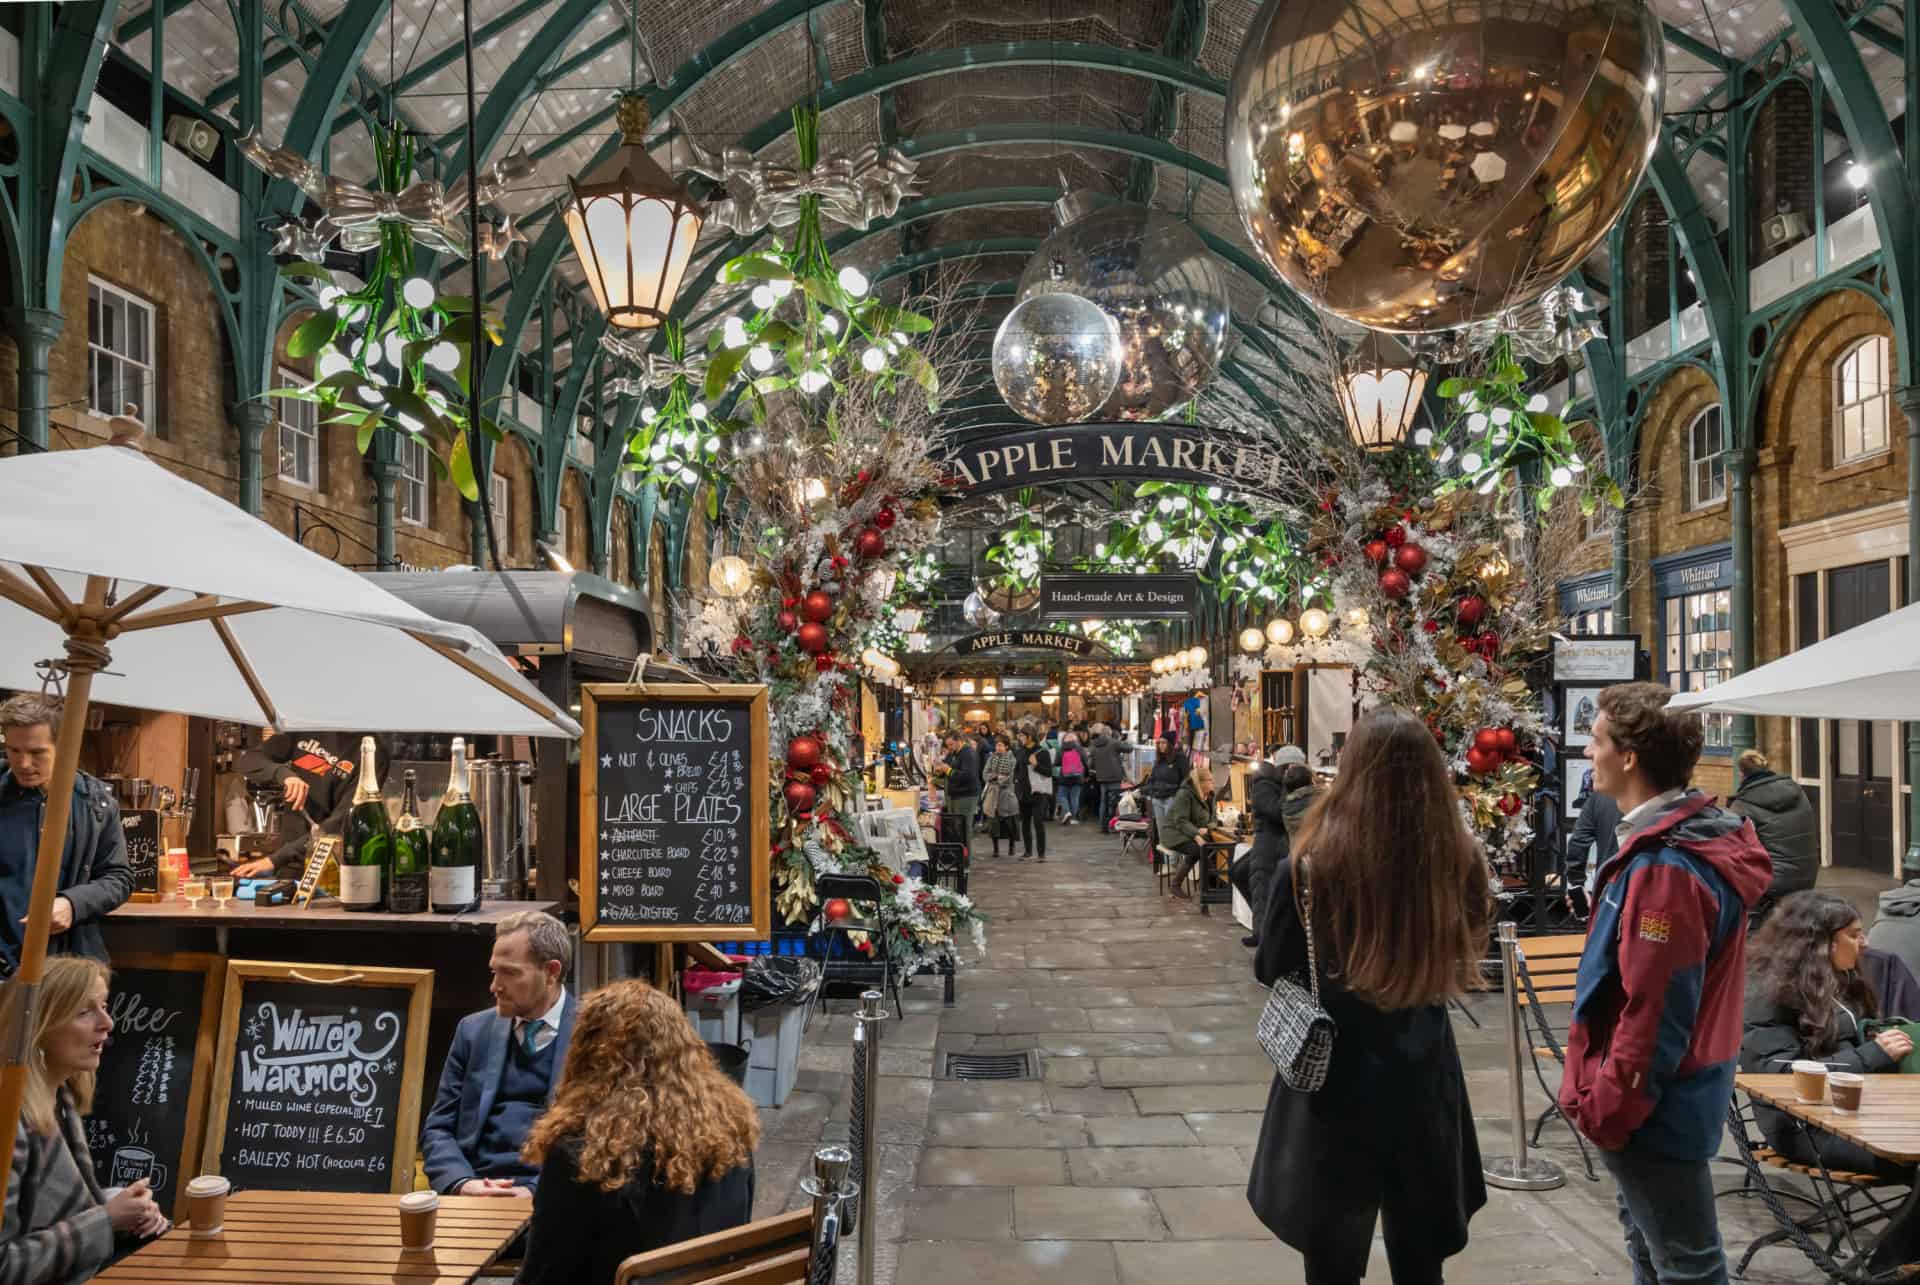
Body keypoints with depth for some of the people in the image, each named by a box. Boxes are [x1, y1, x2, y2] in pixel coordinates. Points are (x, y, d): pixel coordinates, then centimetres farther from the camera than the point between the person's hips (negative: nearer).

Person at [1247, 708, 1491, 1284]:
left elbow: (1270, 970, -5)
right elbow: (1463, 960, 5)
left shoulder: (1311, 863, -21)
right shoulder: (1459, 858, -13)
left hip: (1335, 1080, -2)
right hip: (1425, 1082, 3)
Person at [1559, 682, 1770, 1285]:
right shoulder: (1695, 837, 5)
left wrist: (1606, 1108, -17)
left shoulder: (1664, 868, -28)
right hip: (1669, 1094, 10)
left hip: (1654, 1106, -10)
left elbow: (1655, 1013, -27)